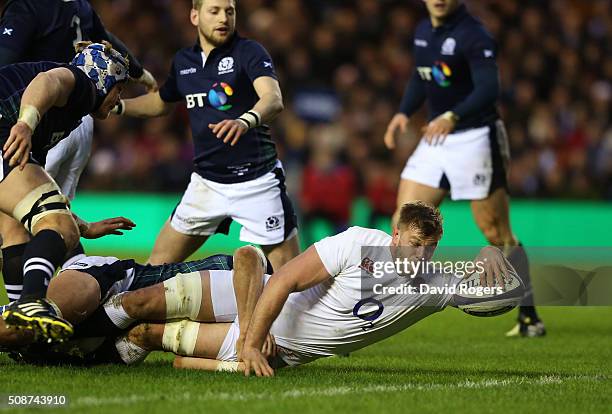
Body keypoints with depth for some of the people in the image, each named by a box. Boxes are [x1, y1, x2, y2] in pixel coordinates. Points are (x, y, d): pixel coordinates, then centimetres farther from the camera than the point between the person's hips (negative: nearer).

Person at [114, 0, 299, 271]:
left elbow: (274, 100, -28)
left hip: (257, 180, -5)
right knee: (159, 264, 6)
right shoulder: (183, 61, 7)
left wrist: (245, 121, -49)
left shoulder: (249, 53, -10)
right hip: (206, 182, 5)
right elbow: (161, 103, 28)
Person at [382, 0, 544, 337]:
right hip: (435, 137, 7)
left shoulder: (474, 36, -15)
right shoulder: (423, 32, 9)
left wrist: (452, 117, -39)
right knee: (404, 220, -1)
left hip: (475, 138, -7)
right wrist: (404, 113, 7)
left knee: (496, 234, -3)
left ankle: (529, 317, 8)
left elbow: (489, 88, -26)